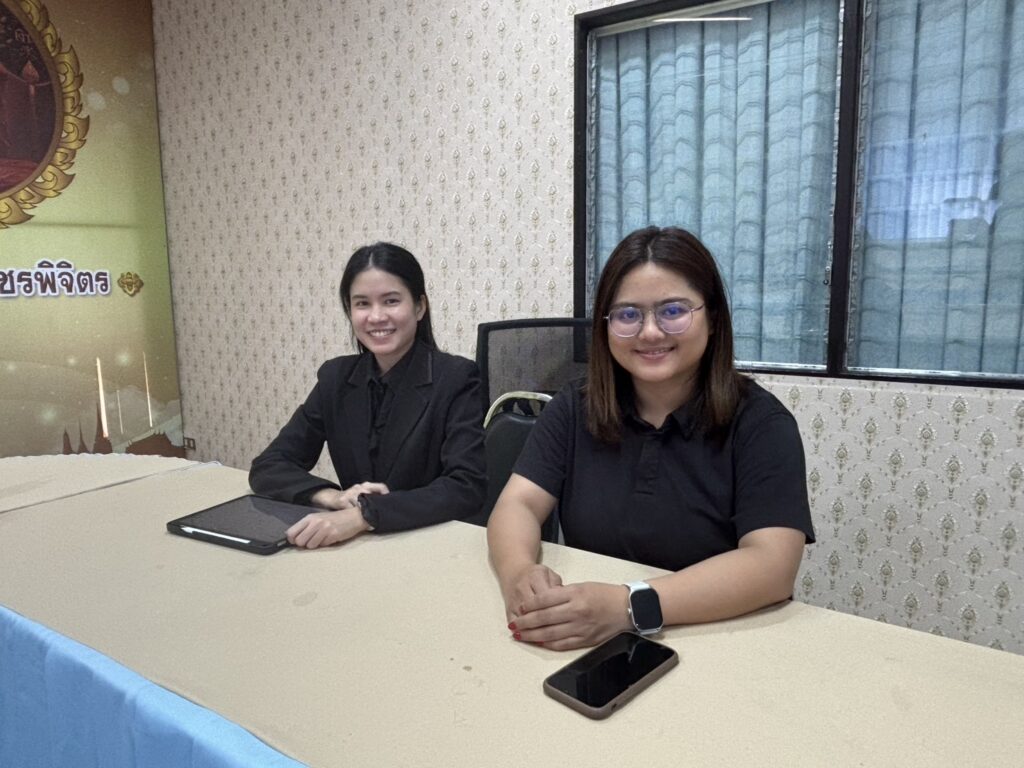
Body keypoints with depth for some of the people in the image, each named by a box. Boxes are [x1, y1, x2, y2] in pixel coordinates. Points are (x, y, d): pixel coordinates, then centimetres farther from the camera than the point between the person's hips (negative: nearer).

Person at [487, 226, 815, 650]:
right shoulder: (573, 409, 1)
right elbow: (517, 504, -6)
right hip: (589, 648, 2)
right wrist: (520, 574, -28)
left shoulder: (759, 421, -9)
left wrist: (629, 607, -31)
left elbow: (772, 565, -19)